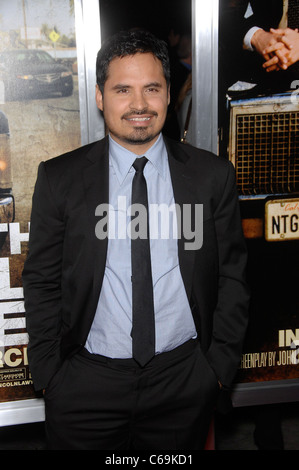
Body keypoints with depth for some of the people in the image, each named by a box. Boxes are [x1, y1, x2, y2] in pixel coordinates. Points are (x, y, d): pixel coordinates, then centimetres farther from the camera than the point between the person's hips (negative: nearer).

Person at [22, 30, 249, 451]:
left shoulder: (212, 175, -2)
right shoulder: (59, 179, -4)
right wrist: (48, 374, -2)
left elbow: (232, 276, 2)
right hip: (86, 382, 0)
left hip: (185, 380, 1)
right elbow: (41, 282, 0)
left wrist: (220, 365, -1)